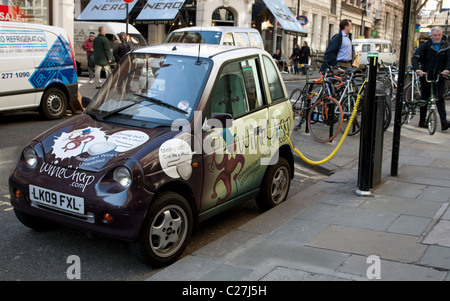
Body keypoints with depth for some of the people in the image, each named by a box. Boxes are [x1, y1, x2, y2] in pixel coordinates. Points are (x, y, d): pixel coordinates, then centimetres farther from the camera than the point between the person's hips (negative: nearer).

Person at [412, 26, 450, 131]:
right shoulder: (426, 45, -2)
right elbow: (415, 57, -12)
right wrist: (417, 69, -31)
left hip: (439, 77, 0)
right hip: (426, 76, 0)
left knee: (440, 98, -9)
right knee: (424, 98, 8)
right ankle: (422, 121, 20)